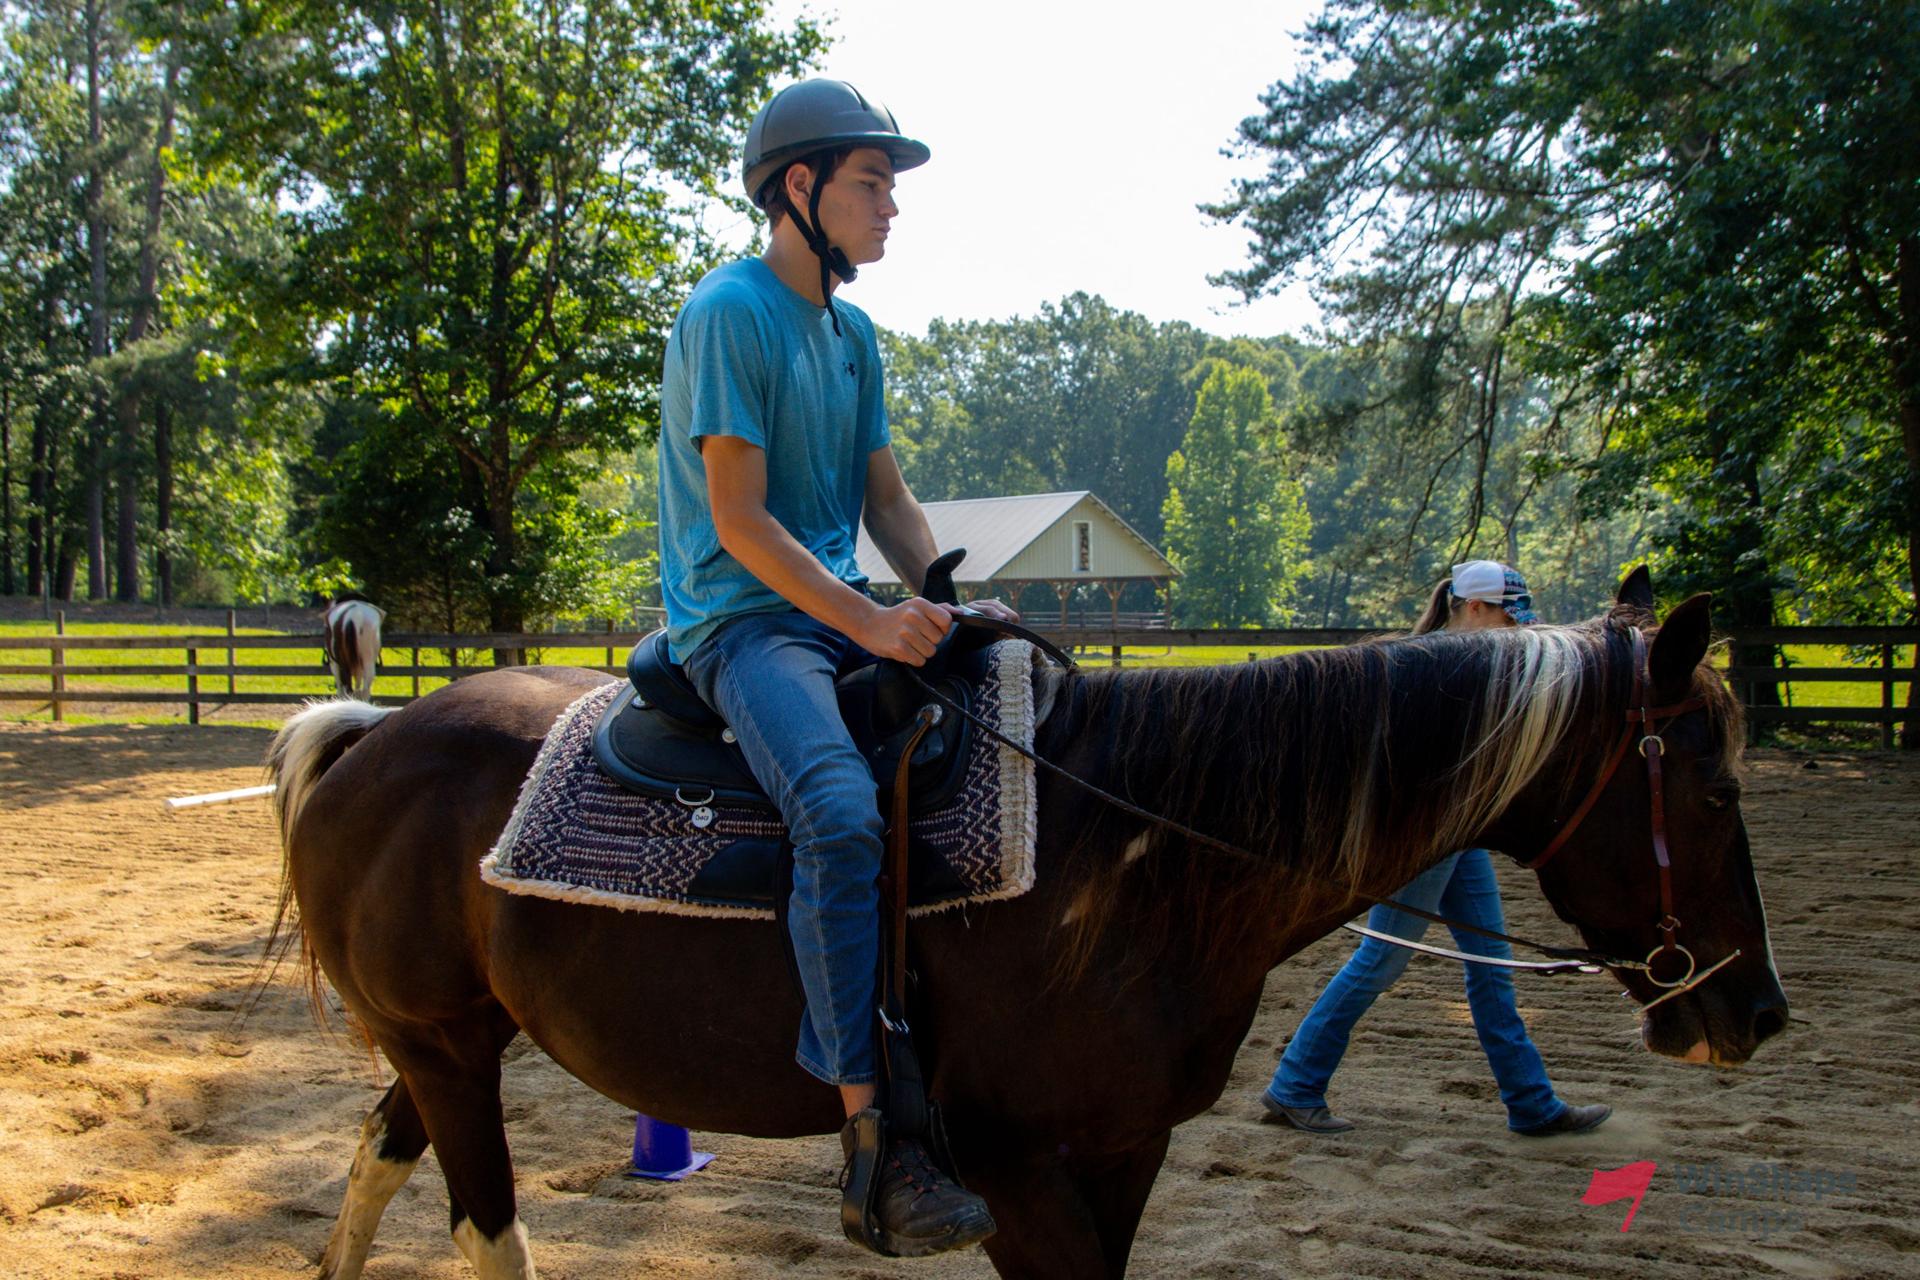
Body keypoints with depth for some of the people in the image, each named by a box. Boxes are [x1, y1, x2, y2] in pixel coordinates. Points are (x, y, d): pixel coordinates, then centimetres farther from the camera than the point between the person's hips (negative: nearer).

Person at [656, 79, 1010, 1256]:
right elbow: (740, 519, -16)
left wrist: (952, 609, -2)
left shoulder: (853, 333, 16)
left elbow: (888, 502, 15)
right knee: (843, 813, -33)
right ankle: (872, 1131, -28)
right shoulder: (730, 311, -10)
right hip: (744, 622, -9)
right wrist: (873, 624, -24)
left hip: (848, 615, 9)